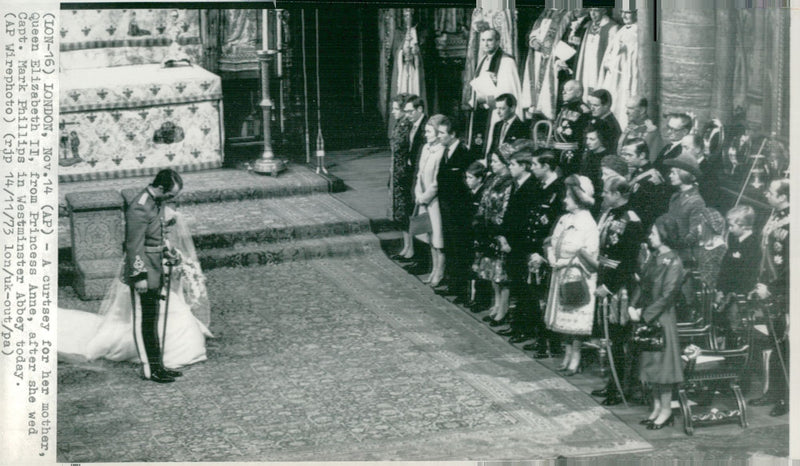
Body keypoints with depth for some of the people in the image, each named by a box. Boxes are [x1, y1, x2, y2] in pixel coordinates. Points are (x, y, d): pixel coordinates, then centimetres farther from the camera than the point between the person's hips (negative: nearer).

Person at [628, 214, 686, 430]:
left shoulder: (673, 262, -14)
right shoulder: (653, 257, 10)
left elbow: (666, 296, -17)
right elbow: (642, 285, 13)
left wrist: (644, 314, -16)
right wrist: (633, 306, -2)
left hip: (662, 318, -8)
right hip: (646, 318, 8)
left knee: (662, 363, -2)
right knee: (650, 363, 12)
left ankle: (666, 411, 6)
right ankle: (657, 408, 20)